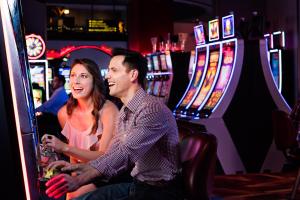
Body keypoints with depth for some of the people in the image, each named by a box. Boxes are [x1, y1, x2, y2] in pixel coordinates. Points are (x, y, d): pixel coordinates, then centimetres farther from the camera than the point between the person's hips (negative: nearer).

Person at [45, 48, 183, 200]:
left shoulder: (153, 109, -22)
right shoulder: (125, 112, 9)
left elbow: (125, 154, -31)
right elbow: (113, 154, 10)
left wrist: (79, 180, -36)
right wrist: (76, 167, -3)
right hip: (138, 184, 8)